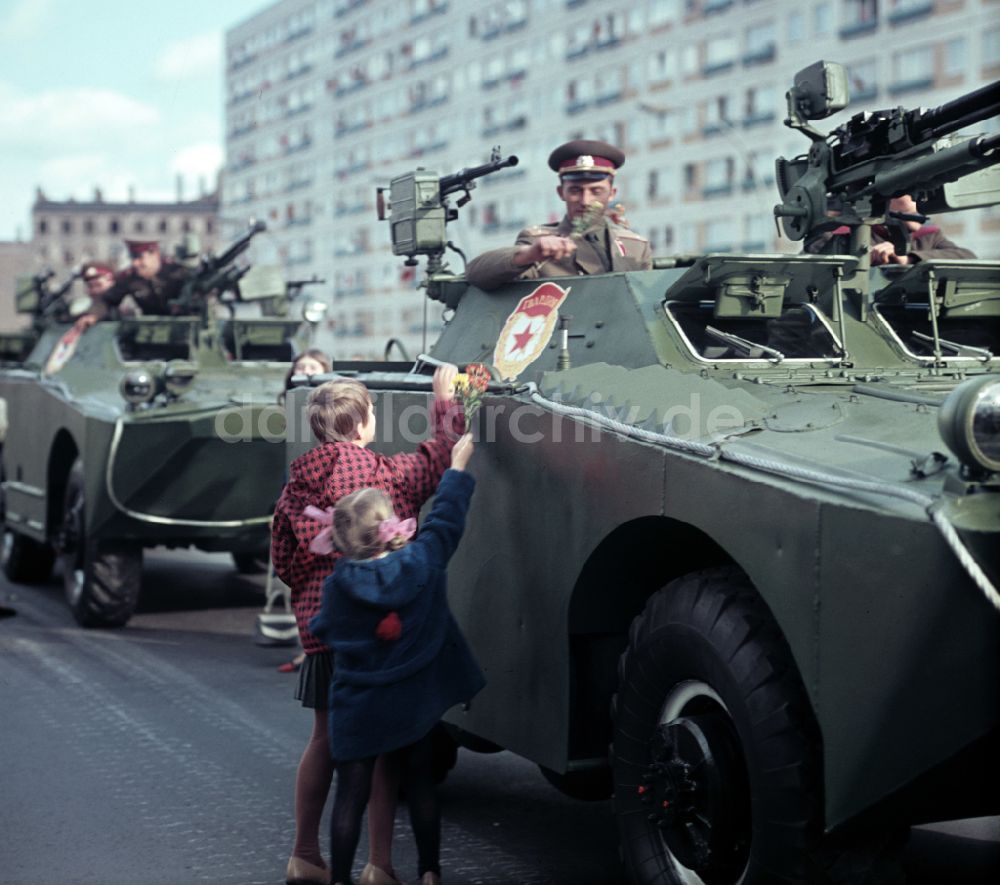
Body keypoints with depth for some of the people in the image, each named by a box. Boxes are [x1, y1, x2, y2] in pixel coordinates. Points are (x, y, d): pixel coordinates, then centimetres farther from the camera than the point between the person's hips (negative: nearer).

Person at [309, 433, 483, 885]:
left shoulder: (337, 585, -15)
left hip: (356, 710, -2)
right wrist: (458, 465, 11)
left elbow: (321, 630, -1)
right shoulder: (421, 562, -14)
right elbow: (445, 519, 0)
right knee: (420, 785, 16)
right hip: (414, 704, 2)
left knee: (351, 795, 7)